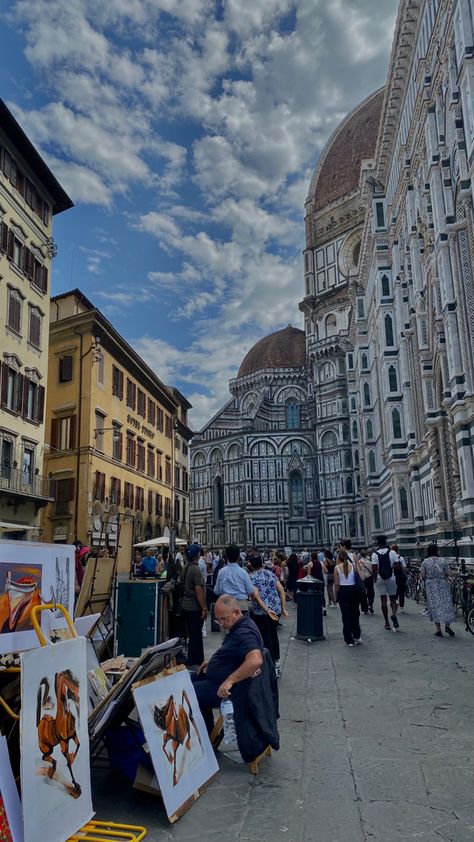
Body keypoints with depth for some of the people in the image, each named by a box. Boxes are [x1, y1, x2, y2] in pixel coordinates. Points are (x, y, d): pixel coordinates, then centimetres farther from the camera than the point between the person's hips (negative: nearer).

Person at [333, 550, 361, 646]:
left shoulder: (337, 568, -6)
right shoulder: (352, 565, -1)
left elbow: (336, 584, -5)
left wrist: (336, 595, 6)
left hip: (343, 591, -2)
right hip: (353, 590, 2)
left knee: (346, 615, 6)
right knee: (355, 614, 19)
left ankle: (349, 640, 8)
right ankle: (357, 636, 18)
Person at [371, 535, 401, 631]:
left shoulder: (375, 554, -6)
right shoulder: (392, 552, -3)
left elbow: (374, 569, -9)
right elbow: (397, 566, -6)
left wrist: (375, 578, 3)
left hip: (380, 579, 0)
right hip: (391, 578, 0)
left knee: (383, 600, 6)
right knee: (393, 599, 10)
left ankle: (387, 622, 9)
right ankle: (394, 614, -18)